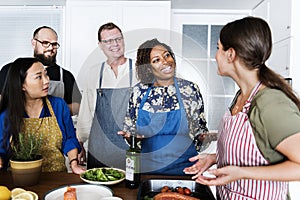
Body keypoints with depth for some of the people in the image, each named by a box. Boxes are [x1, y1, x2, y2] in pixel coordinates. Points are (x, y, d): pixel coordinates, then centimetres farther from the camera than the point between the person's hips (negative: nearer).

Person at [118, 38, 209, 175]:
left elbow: (200, 130, 3)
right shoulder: (139, 91, -2)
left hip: (183, 168, -1)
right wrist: (129, 135, -12)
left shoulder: (190, 89, -4)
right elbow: (129, 127, 9)